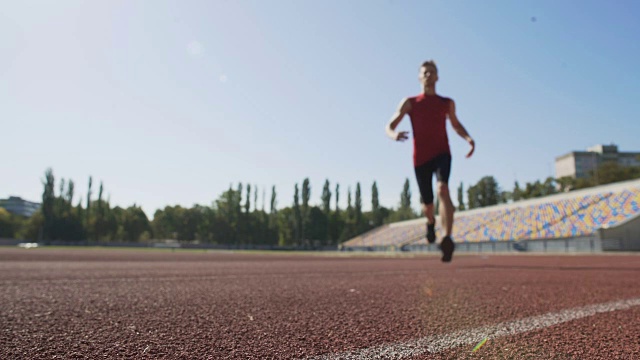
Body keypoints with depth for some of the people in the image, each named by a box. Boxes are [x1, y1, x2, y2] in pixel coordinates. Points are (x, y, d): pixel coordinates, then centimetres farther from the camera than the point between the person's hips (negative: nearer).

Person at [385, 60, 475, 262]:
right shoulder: (410, 103, 6)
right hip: (421, 158, 0)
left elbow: (456, 125, 27)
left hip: (442, 154, 0)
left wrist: (469, 138, 6)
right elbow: (389, 127, 1)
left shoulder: (447, 103, 11)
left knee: (443, 189, -29)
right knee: (427, 205, 8)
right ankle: (430, 222, 46)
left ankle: (447, 239, -39)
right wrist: (394, 135, -25)